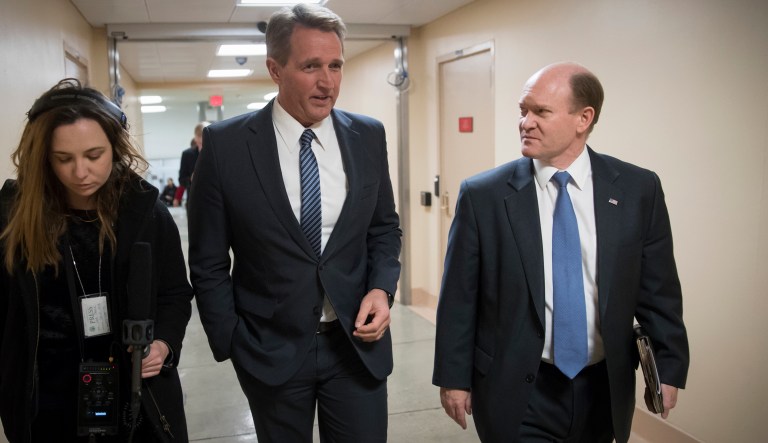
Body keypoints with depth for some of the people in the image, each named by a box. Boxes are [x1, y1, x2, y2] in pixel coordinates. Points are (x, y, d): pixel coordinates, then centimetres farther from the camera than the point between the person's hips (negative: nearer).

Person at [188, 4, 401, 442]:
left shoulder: (368, 136, -2)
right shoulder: (226, 144, -9)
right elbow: (209, 262, -3)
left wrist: (382, 288, -7)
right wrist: (231, 344, -3)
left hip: (358, 343, 2)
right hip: (270, 351, -1)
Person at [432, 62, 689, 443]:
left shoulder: (638, 189, -4)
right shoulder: (482, 195, -10)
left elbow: (658, 290, 3)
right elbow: (458, 298, -6)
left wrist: (669, 368, 5)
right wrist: (453, 378, -4)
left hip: (604, 389, 3)